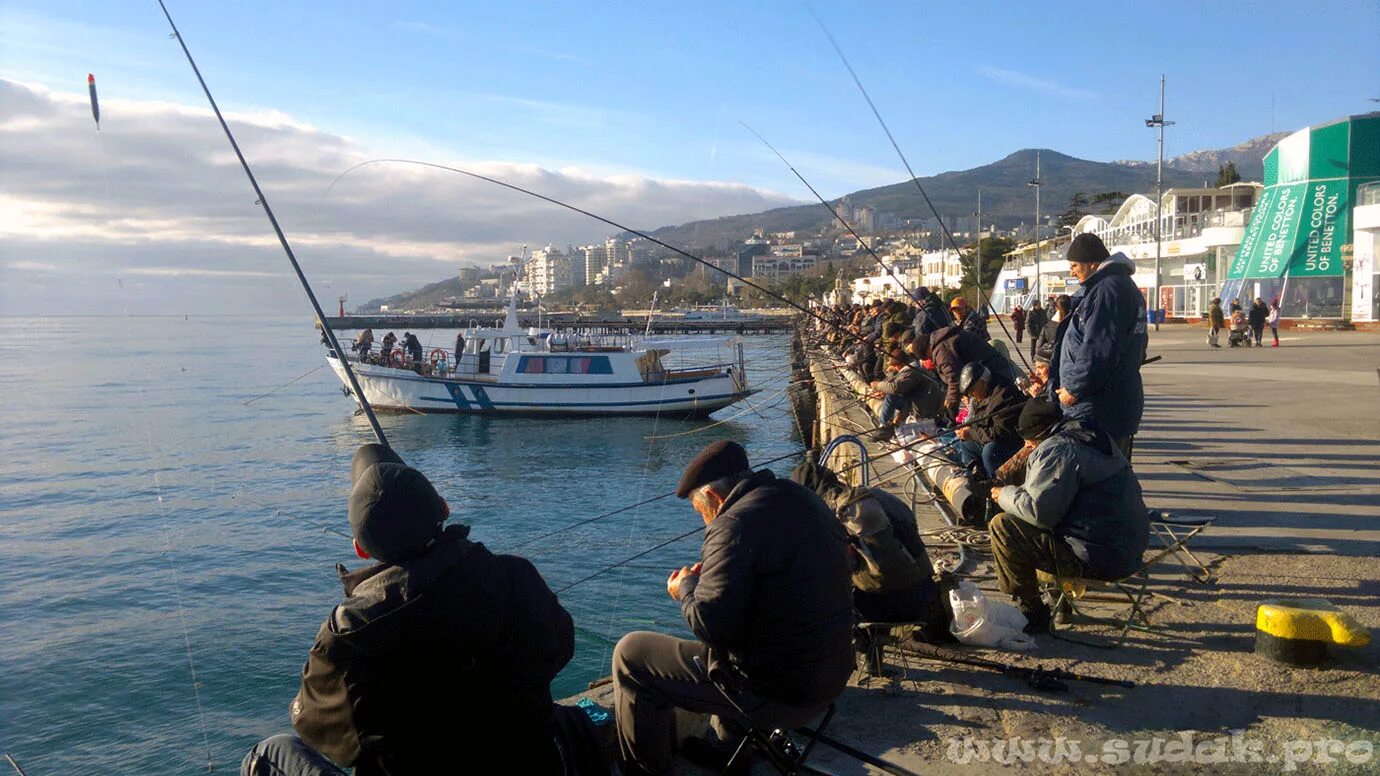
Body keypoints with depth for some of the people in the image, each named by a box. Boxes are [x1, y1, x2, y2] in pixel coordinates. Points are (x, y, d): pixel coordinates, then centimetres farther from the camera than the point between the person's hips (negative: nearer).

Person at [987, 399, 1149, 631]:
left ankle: (1031, 613, 2)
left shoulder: (1056, 449, -15)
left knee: (1002, 527, -9)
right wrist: (1018, 491, 19)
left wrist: (1007, 495, -3)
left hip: (1101, 557, -10)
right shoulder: (1092, 438, 17)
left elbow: (1039, 511, -20)